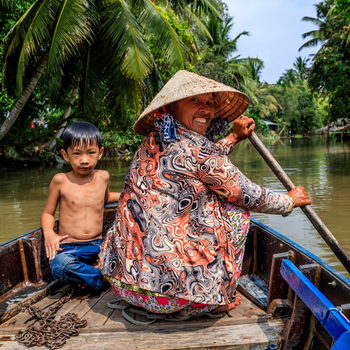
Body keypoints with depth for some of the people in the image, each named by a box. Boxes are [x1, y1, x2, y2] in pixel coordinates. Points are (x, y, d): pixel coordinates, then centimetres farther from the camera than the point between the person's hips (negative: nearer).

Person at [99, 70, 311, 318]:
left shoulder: (153, 144, 9)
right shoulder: (194, 145, -15)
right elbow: (250, 197, -4)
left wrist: (234, 138, 34)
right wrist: (290, 201, 14)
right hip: (169, 285, -8)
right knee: (236, 210, 7)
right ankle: (219, 299, 16)